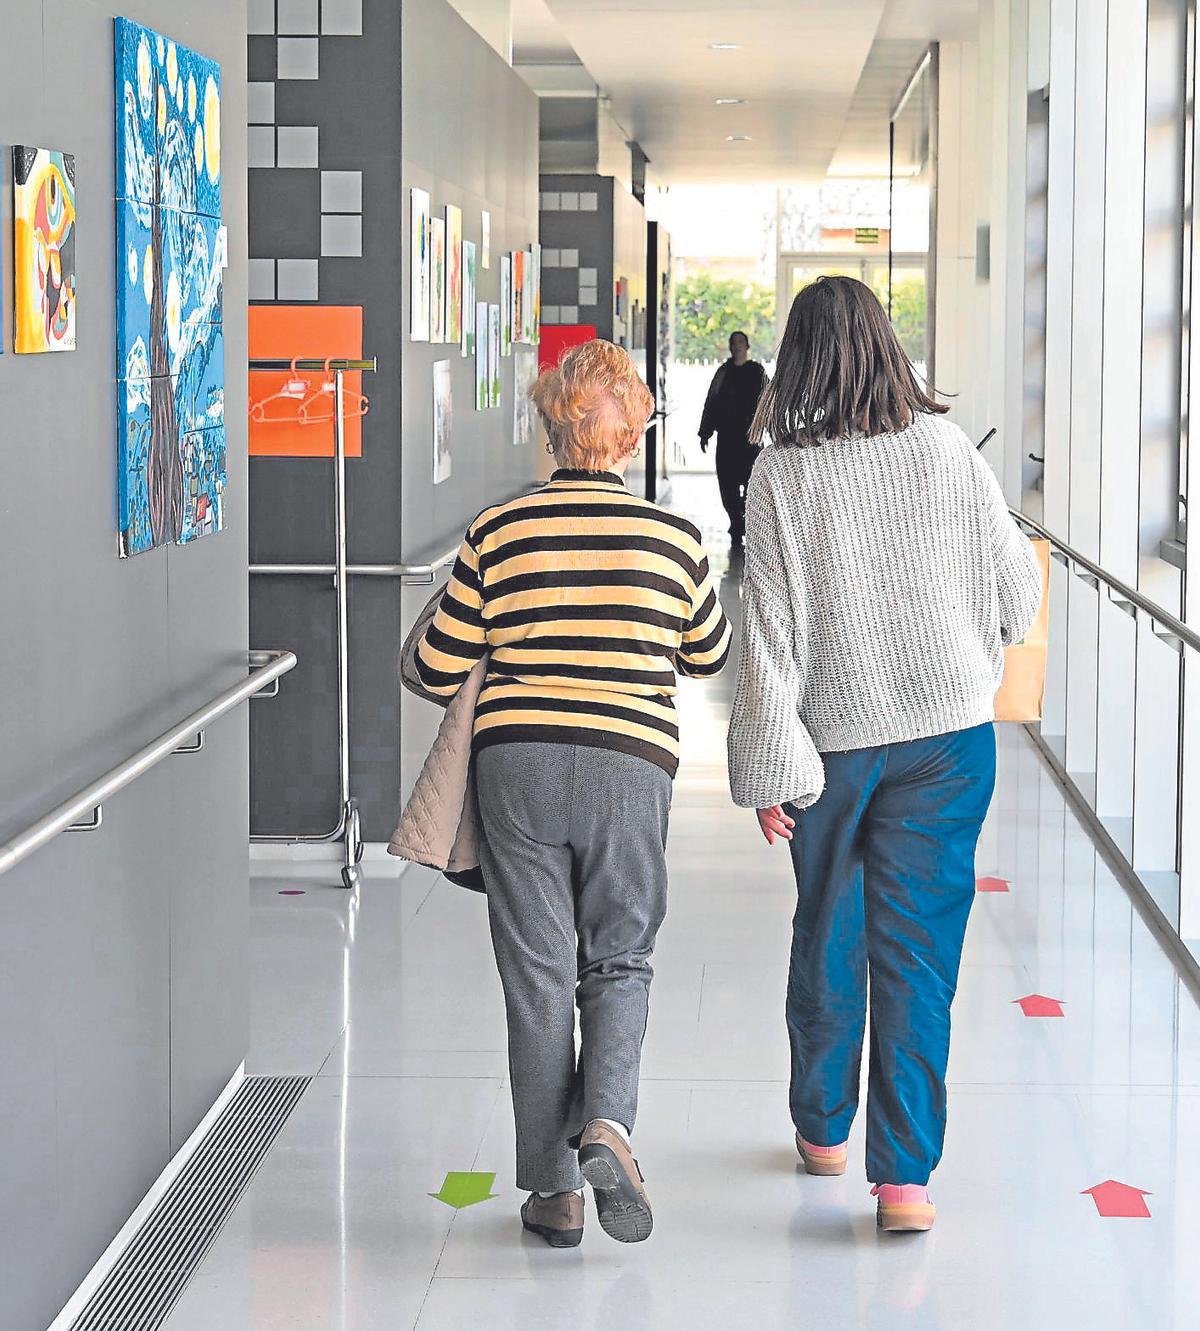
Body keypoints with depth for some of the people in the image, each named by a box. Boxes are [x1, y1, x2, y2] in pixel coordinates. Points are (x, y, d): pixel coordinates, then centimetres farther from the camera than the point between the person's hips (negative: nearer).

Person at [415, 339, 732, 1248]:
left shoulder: (498, 533, -1)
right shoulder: (673, 539, 1)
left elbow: (437, 669, 4)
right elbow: (712, 657, 17)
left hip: (517, 764, 0)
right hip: (630, 766, 0)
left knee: (538, 975, 7)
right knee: (620, 961, 15)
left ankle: (554, 1190, 12)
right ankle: (607, 1124, -10)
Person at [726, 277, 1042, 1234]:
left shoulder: (782, 475, -9)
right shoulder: (948, 451, -5)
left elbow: (771, 627, -11)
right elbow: (1019, 590, 3)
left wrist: (767, 767, -6)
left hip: (834, 737, 0)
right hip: (949, 732, 0)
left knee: (827, 935, 18)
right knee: (918, 948, 2)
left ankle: (823, 1128, 34)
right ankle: (904, 1174, -4)